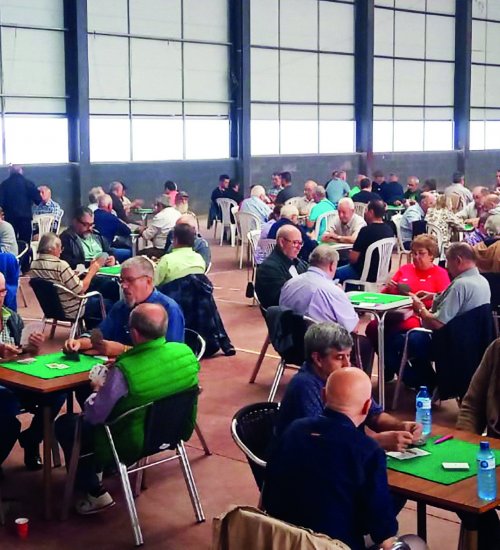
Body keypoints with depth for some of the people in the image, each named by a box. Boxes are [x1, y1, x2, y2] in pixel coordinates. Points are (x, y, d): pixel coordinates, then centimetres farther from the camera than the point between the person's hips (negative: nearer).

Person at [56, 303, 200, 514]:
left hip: (133, 443, -7)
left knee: (64, 424, 16)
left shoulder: (124, 371, -33)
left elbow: (93, 416, -20)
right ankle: (102, 466, 40)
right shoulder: (186, 352, -16)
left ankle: (96, 493, 18)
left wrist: (97, 389, 0)